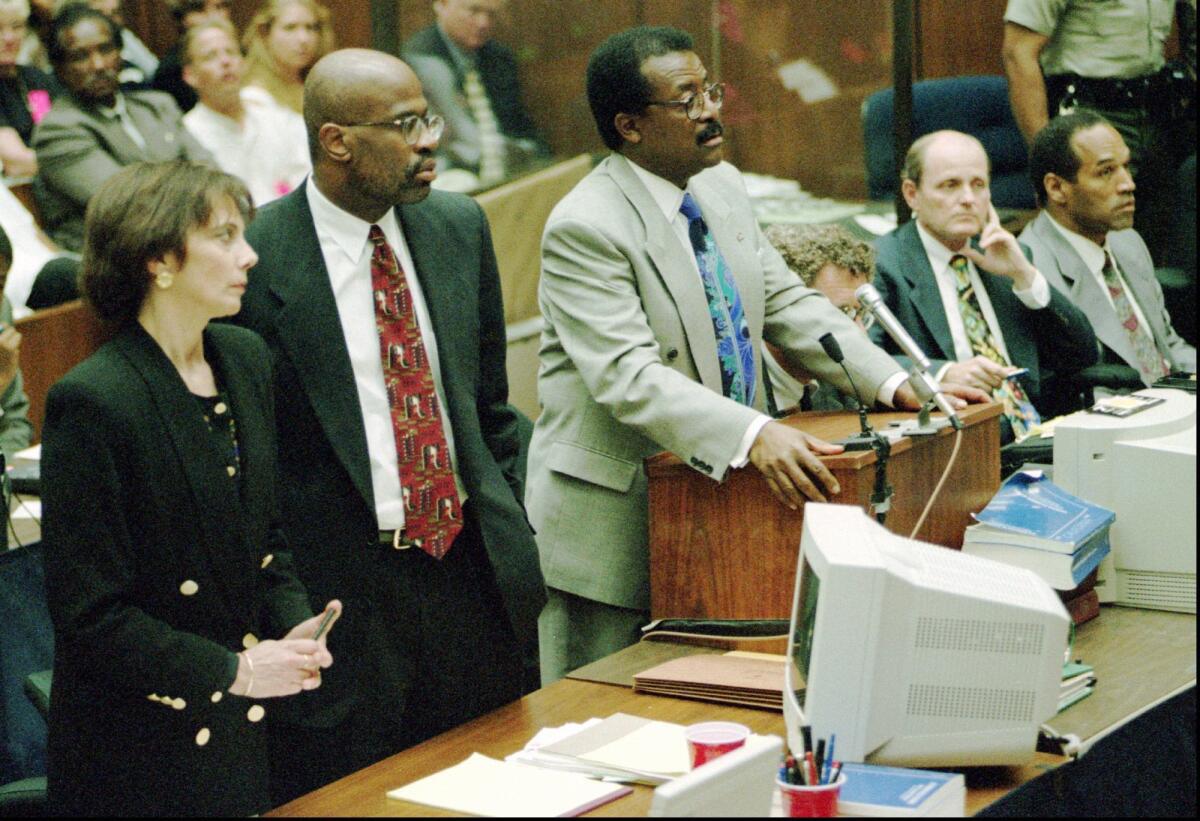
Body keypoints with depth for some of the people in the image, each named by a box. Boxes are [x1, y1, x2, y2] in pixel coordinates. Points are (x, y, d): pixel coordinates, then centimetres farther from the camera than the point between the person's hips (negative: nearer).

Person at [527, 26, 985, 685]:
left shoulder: (723, 188, 7)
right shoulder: (585, 229, -19)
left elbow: (787, 303, 13)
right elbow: (629, 377, -28)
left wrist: (894, 383, 1)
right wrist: (753, 435, -40)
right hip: (616, 525, -7)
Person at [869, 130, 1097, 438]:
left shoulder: (1006, 255, 19)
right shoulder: (881, 264, 0)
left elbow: (1082, 356, 14)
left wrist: (1024, 274, 4)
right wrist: (942, 373, -28)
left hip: (1037, 434, 6)